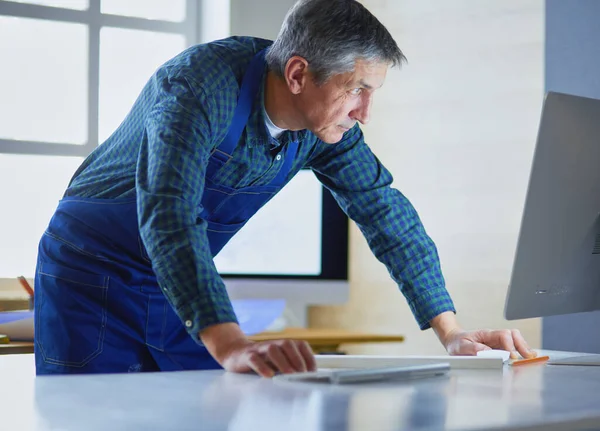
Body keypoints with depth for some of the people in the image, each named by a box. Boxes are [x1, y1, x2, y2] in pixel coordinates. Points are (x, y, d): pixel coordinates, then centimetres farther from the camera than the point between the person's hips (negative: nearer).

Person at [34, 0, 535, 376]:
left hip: (181, 281, 6)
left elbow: (386, 211, -1)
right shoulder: (200, 85, -31)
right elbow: (168, 212, -44)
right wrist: (227, 343, -57)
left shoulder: (328, 124, -9)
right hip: (94, 275, -6)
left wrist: (451, 332, -7)